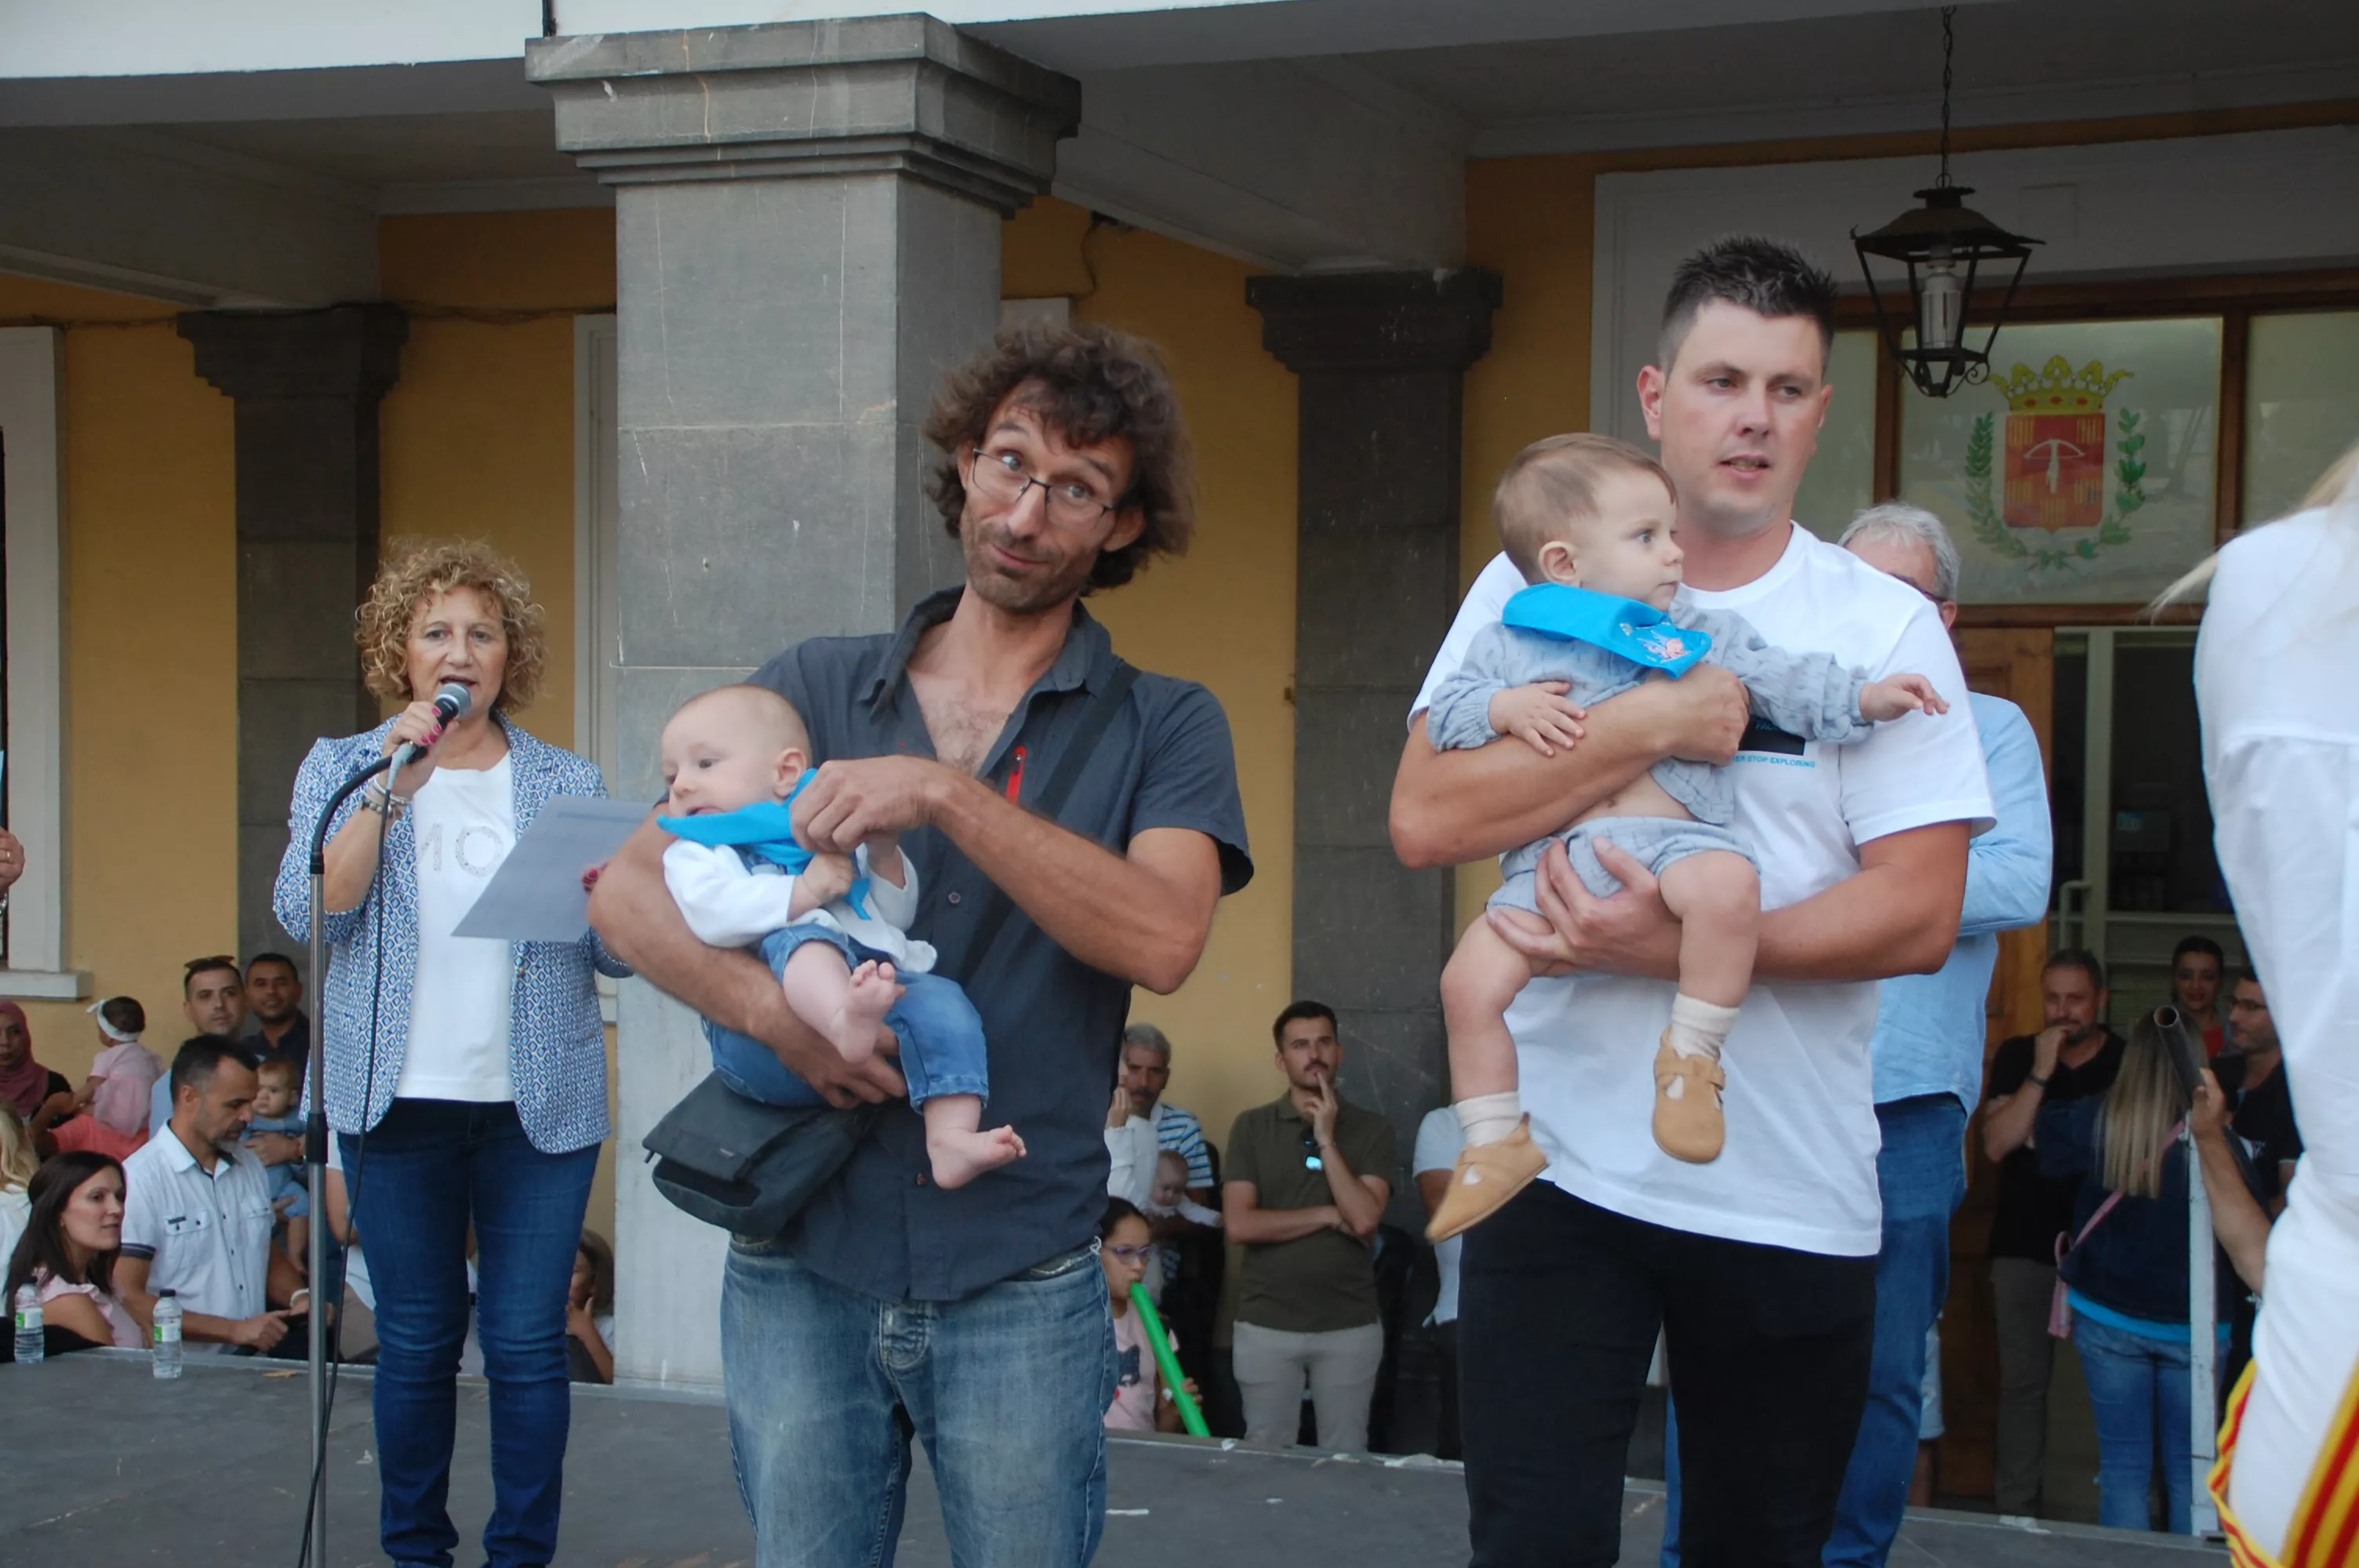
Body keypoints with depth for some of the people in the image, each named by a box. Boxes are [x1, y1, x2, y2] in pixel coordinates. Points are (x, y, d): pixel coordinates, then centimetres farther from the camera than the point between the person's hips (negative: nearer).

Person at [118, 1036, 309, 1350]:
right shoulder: (140, 1179, -8)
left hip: (255, 1360, 7)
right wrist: (234, 1330, -16)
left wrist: (299, 1298, 7)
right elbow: (127, 1298, -14)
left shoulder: (250, 1166, 18)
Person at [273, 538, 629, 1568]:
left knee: (528, 1343, 0)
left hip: (539, 1105, 0)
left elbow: (618, 951, 5)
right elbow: (306, 910, -7)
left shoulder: (568, 784, 8)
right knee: (415, 1341, 6)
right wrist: (391, 789, -15)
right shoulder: (343, 767, 7)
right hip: (400, 1100, 0)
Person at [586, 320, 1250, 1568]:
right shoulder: (816, 689, 8)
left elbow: (1161, 938, -17)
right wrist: (770, 1008, -16)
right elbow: (628, 891, 3)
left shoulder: (1161, 728, 1)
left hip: (1019, 1286, -2)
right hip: (798, 1267, 2)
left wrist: (946, 793, -21)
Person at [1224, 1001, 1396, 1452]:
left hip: (1350, 1326, 0)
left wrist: (1327, 1140, -12)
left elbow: (1365, 1219, -12)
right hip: (1266, 1324, 0)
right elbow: (1239, 1225, -9)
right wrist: (1329, 1215, -10)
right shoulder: (1252, 1127, 1)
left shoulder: (1372, 1130, 1)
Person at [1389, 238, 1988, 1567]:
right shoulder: (1540, 587, 3)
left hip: (1795, 1194, 1)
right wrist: (1658, 725, -17)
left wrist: (1677, 951, -19)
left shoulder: (1885, 626, 0)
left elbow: (1921, 915, -8)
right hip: (1561, 1160, 0)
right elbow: (1426, 820, -10)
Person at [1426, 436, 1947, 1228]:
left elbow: (1781, 679, 14)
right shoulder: (1508, 642, 15)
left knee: (1727, 883, -35)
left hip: (1670, 839, 0)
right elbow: (1446, 710, 12)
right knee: (1471, 979, -16)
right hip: (1551, 858, 0)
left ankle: (1691, 1053, -17)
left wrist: (1864, 697, 2)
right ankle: (1496, 1141, 2)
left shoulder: (1703, 635, 18)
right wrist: (1505, 708, -6)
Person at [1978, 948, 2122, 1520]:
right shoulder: (2017, 1056, 4)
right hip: (2025, 1245, 1)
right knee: (2023, 1381, 3)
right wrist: (2040, 1073, -14)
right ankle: (2015, 1509, 9)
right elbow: (1997, 1144, -7)